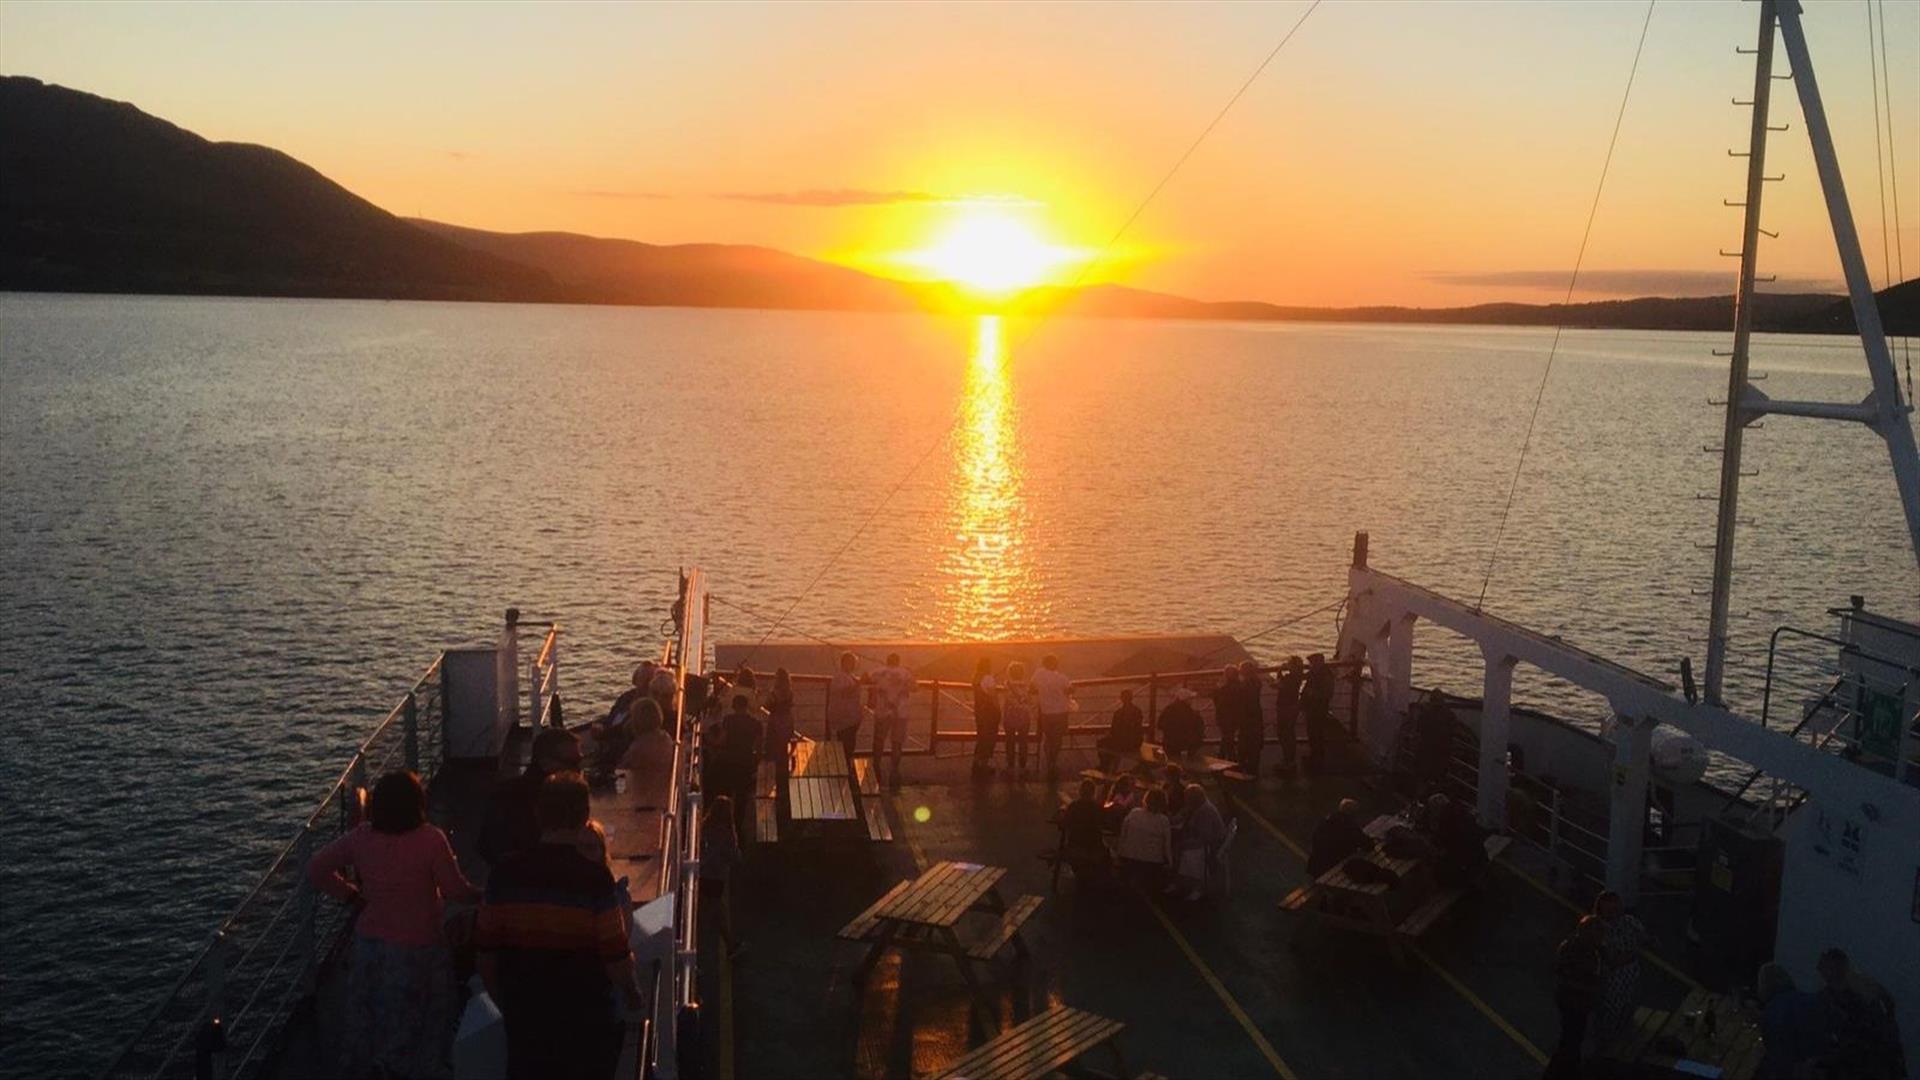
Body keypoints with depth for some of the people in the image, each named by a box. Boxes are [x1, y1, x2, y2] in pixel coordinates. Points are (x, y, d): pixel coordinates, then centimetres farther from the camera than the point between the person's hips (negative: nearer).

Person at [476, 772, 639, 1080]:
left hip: (524, 1023, 3)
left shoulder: (506, 873, -6)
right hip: (587, 1027, -3)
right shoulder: (595, 878, -17)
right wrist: (632, 994, 5)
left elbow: (485, 954, 0)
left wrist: (505, 1003, 16)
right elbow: (616, 957, -15)